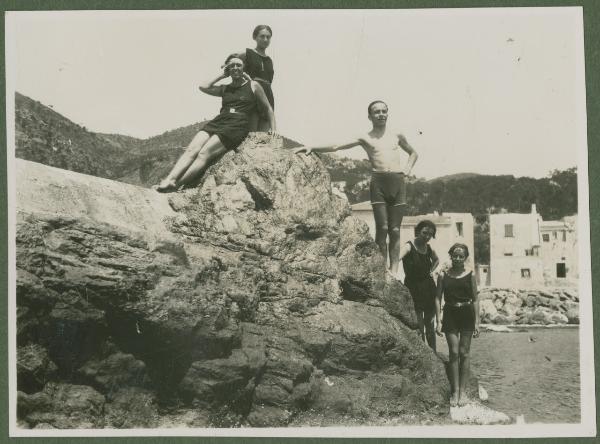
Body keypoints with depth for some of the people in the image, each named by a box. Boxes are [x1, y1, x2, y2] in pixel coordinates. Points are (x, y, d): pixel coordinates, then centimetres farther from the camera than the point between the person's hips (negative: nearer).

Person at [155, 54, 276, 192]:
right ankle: (169, 180, -39)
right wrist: (222, 76, 21)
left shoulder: (253, 86, 14)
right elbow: (203, 87, 14)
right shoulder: (225, 89, 26)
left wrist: (273, 130, 10)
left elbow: (268, 108, 19)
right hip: (218, 122, 6)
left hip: (237, 125, -5)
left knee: (204, 154, -26)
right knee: (191, 150, -23)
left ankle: (175, 185, -37)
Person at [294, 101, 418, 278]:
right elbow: (336, 147, -3)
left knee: (395, 230, 0)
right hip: (378, 182, -2)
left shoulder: (397, 136, 17)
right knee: (382, 228, -9)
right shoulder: (365, 138, 9)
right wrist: (312, 148, -15)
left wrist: (407, 169, 13)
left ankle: (394, 271, 1)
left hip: (398, 182, 2)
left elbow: (413, 153, 33)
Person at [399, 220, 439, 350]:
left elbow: (436, 260, 28)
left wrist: (431, 271, 10)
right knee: (418, 327, -4)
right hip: (413, 289, -5)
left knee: (430, 326, 12)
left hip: (428, 289, 5)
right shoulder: (409, 247, -12)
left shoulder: (429, 248, 5)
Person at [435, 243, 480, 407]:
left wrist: (477, 321, -2)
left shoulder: (470, 275, 1)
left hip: (467, 315, 0)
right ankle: (455, 391, 4)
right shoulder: (443, 276, 2)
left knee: (464, 353, 3)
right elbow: (438, 298, 2)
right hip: (450, 315, 0)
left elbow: (475, 299, 3)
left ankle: (463, 391, 10)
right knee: (454, 352, -3)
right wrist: (438, 321, -4)